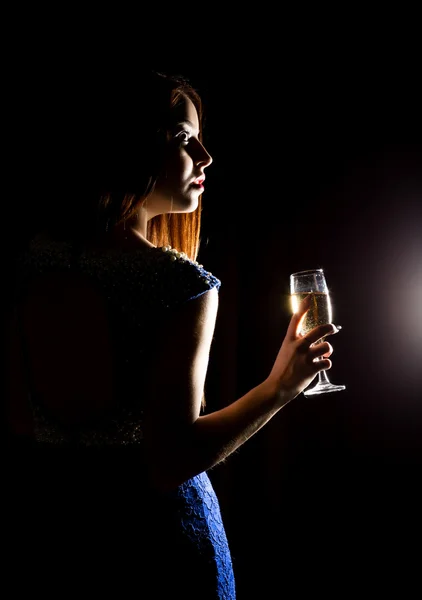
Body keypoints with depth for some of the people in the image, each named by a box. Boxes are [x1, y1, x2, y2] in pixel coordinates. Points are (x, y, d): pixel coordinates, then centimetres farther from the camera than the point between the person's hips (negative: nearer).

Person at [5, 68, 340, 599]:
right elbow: (170, 461, -24)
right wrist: (280, 387, -15)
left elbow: (20, 422, 4)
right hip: (151, 533, -5)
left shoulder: (31, 260, -3)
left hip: (45, 512, 6)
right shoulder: (180, 284, -21)